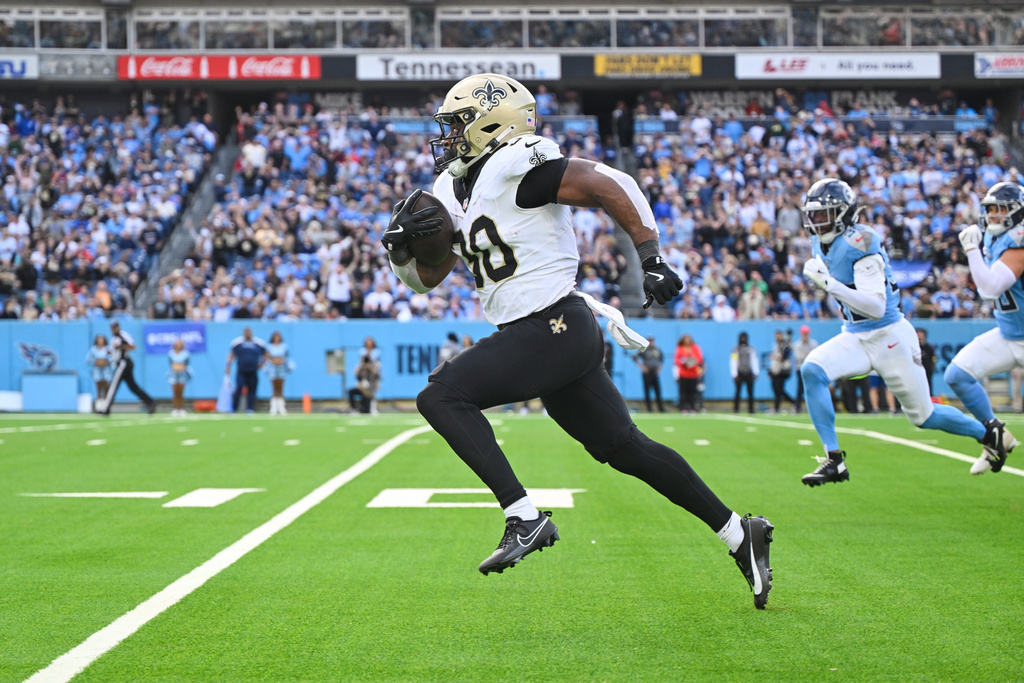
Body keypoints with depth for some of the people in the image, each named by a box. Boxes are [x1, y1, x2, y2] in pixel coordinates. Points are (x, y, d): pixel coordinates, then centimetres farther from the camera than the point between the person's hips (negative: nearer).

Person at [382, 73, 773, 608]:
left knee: (441, 396, -15)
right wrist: (402, 242, 0)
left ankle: (525, 518, -19)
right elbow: (426, 278, 21)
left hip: (553, 328, -9)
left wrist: (650, 259, -18)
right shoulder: (455, 190, 17)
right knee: (626, 449, 12)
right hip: (559, 339, 9)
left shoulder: (516, 166, -11)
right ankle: (738, 534, 18)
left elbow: (612, 187, -15)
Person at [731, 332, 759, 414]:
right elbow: (733, 362, 0)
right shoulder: (736, 349, 4)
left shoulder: (751, 349, 12)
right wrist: (734, 374, -8)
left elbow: (754, 361, 10)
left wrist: (756, 373, 1)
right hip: (740, 373, -2)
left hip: (749, 373, 2)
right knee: (738, 391, -3)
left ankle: (751, 409, 0)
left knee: (750, 392, -3)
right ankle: (736, 408, 2)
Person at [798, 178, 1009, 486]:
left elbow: (876, 307, -30)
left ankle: (989, 433, 33)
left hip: (889, 336, -7)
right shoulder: (824, 246, 2)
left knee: (923, 416, 6)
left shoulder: (860, 245, -23)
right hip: (855, 338, 7)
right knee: (812, 370, -20)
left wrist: (828, 284, -35)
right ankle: (834, 460, -18)